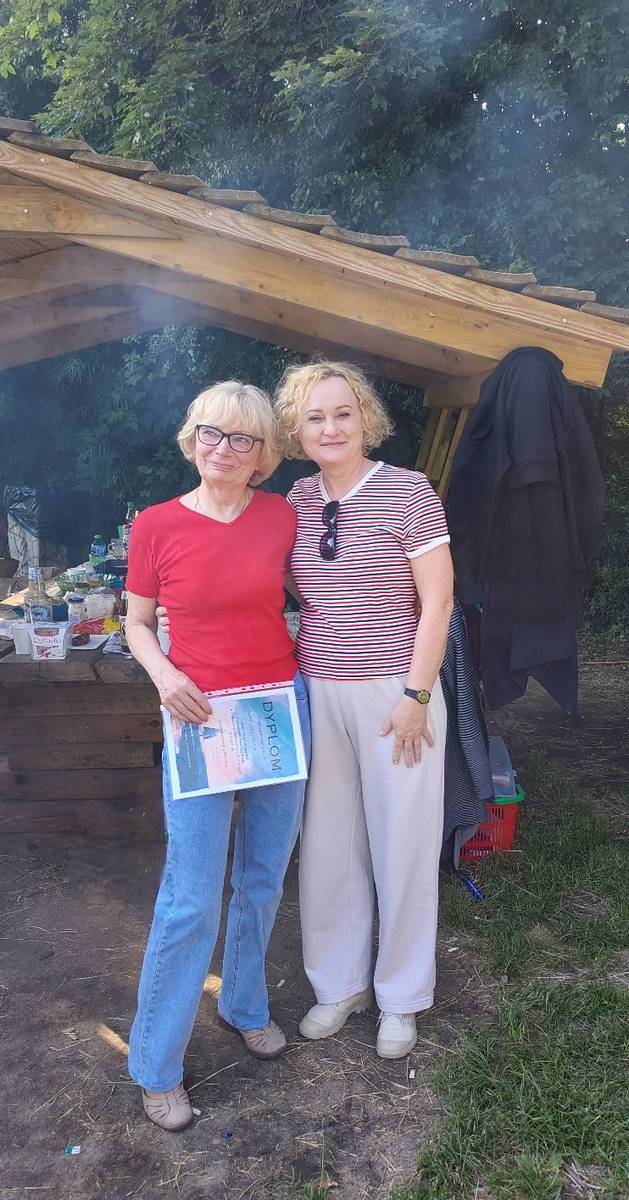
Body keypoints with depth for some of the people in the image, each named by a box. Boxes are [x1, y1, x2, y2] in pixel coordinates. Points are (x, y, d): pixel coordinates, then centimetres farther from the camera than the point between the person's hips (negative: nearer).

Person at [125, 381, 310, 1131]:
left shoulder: (281, 517, -1)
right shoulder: (156, 526, -7)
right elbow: (136, 625, 4)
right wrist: (163, 674, -15)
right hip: (201, 717, -3)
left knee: (263, 879, 16)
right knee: (191, 899, -1)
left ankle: (245, 1004, 42)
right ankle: (155, 1063, 21)